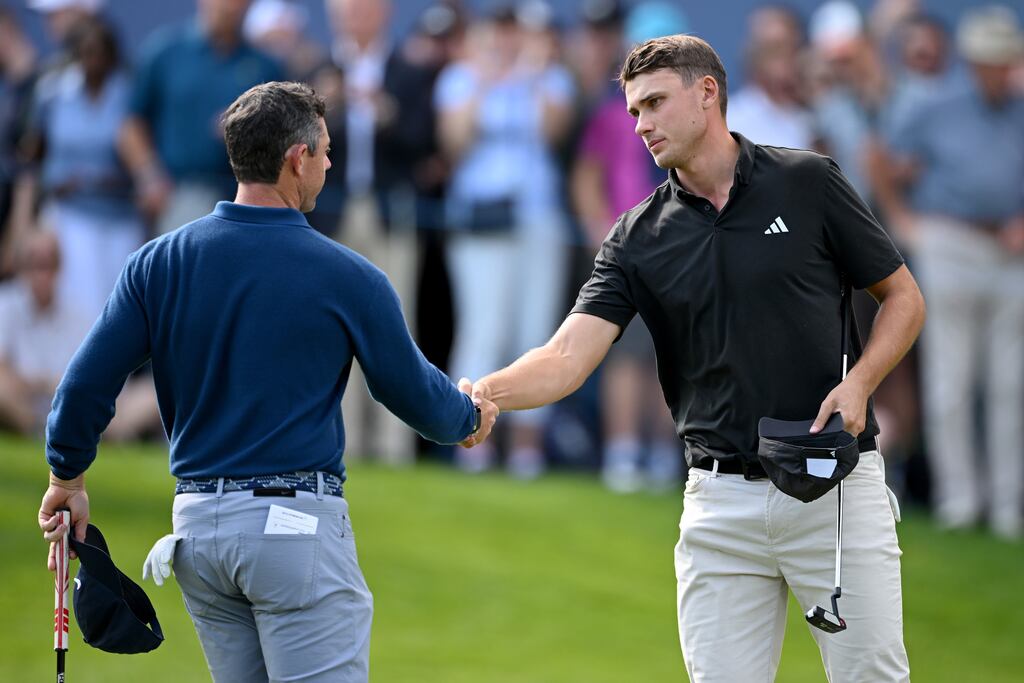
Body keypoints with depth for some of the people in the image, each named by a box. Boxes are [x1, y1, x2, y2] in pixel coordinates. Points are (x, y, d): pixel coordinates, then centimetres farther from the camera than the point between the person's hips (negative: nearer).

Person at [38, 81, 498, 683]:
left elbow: (85, 387, 1)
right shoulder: (347, 277, -7)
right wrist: (472, 416, 28)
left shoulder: (158, 262, 2)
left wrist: (67, 480, 18)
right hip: (298, 522, -5)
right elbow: (413, 392, 5)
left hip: (197, 526, 5)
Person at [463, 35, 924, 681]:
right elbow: (569, 357, -7)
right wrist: (484, 394, -27)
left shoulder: (807, 182, -1)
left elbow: (903, 297, 6)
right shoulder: (639, 238, 5)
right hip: (721, 500, 3)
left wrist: (859, 381, -12)